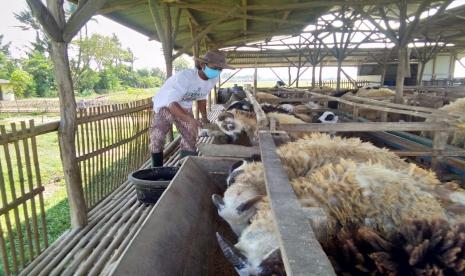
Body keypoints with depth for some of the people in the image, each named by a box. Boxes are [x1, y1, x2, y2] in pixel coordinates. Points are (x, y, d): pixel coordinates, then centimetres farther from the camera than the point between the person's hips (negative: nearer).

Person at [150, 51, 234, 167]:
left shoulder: (213, 79, -14)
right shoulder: (184, 76, -36)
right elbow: (171, 103, -41)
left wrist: (204, 117, -8)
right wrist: (190, 120, -54)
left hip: (185, 107, 6)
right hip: (165, 105, -5)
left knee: (190, 137, 3)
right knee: (156, 139, -11)